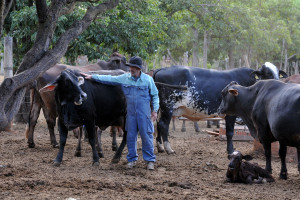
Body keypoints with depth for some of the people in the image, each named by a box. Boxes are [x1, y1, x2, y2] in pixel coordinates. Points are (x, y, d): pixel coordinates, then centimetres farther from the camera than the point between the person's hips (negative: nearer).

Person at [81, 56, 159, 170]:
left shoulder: (148, 79, -3)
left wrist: (155, 110, -2)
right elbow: (109, 79, 7)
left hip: (144, 113, -3)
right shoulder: (124, 78, 4)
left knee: (146, 136, -3)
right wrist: (92, 77, 5)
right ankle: (132, 159, 18)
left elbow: (155, 95, 3)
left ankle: (150, 160, 6)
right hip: (130, 113, 3)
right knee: (130, 136, 7)